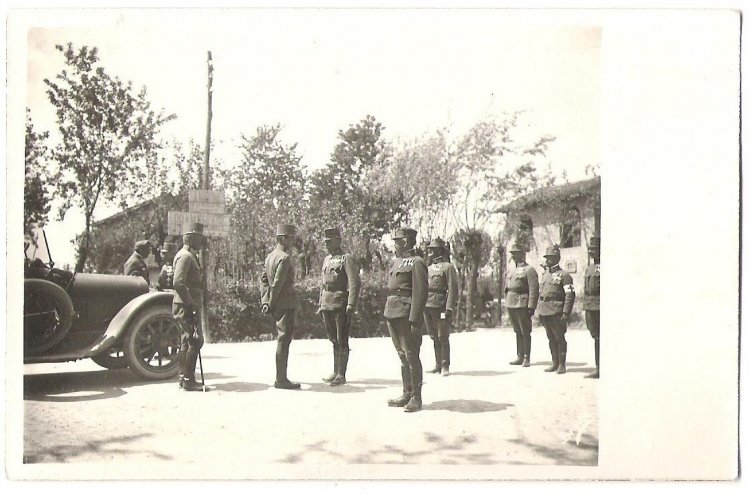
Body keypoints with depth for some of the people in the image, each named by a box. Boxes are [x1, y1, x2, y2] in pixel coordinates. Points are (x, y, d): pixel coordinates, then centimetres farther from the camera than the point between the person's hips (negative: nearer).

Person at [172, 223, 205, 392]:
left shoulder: (191, 256, 19)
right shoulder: (185, 256, -14)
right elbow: (178, 283, -25)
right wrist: (191, 303, -21)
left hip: (189, 306, 11)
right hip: (186, 306, -11)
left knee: (186, 342, 14)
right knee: (195, 341, -10)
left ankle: (184, 377, 22)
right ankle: (188, 380, -7)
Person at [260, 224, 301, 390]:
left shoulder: (270, 256, 15)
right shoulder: (284, 258, -15)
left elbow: (263, 279, 13)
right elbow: (277, 283, -19)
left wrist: (265, 301, 8)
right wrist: (271, 304, -9)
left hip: (277, 306, 10)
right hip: (286, 305, -10)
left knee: (283, 338, 16)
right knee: (284, 340, -5)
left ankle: (281, 377, 23)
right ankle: (281, 379, -2)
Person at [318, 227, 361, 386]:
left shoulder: (347, 259, -7)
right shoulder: (327, 260, 16)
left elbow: (354, 283, -15)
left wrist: (351, 305, -22)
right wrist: (321, 304, 20)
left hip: (341, 305, -7)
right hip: (327, 305, 7)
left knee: (341, 340, -3)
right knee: (333, 340, 14)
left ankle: (342, 375, 3)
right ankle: (336, 371, 23)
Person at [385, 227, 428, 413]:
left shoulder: (417, 263, -9)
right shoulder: (397, 262, 17)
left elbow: (420, 293, -15)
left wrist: (415, 321, -20)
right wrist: (388, 315, 18)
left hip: (407, 314, -8)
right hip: (392, 313, 8)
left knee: (411, 356, -2)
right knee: (402, 355, 13)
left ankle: (416, 397, 6)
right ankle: (407, 394, 21)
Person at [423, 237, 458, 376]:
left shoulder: (448, 267, -3)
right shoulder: (428, 268, 18)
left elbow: (453, 289, -11)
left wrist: (449, 308, -18)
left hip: (441, 307, -6)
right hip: (427, 307, 7)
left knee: (443, 337, -3)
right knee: (434, 337, 10)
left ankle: (445, 366, 4)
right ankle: (438, 365, 17)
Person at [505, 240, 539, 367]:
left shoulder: (529, 270, -7)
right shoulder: (510, 270, 15)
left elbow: (534, 290, -12)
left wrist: (531, 307, -17)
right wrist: (506, 304, 15)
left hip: (523, 305, -7)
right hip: (511, 304, 7)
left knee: (525, 332, -1)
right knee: (517, 332, 12)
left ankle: (527, 358, 4)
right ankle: (519, 357, 17)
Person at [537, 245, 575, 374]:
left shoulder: (564, 275, -6)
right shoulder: (545, 275, 17)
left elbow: (570, 295, -12)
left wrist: (566, 313, -18)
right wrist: (539, 310, 15)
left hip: (556, 313, -7)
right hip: (544, 312, 7)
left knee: (559, 339, -1)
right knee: (551, 339, 11)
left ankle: (562, 365, 6)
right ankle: (555, 363, 18)